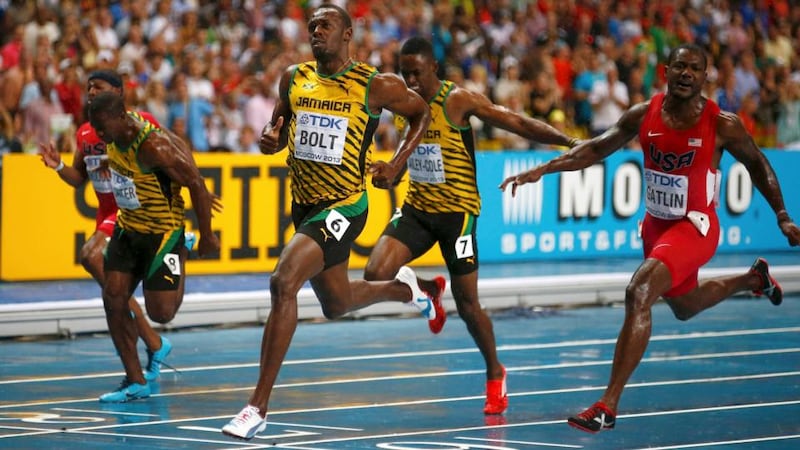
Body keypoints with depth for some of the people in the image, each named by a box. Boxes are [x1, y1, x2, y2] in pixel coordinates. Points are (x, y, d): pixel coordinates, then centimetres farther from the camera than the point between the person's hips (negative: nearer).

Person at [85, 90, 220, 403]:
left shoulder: (152, 147, -30)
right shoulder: (116, 134, -6)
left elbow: (196, 183, -23)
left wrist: (206, 236, -16)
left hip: (163, 232, -8)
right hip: (128, 226, 8)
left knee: (160, 313, -7)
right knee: (113, 297, -5)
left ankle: (182, 258, 27)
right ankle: (135, 382, 3)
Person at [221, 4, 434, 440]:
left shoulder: (376, 85, -10)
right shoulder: (294, 77, 3)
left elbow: (421, 112, 7)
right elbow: (280, 125, 17)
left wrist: (397, 163, -5)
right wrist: (271, 137, -8)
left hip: (342, 207, -7)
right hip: (304, 203, 7)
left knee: (283, 282, -26)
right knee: (336, 302, 24)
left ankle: (258, 407, -23)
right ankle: (403, 286, 57)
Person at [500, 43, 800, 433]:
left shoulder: (722, 124, -17)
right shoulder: (644, 115, -8)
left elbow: (756, 163, 0)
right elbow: (597, 148, -1)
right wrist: (543, 169, -12)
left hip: (694, 226, -6)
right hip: (656, 224, 6)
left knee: (638, 293, -27)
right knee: (684, 306, 30)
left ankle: (607, 406, -28)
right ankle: (753, 278, 62)